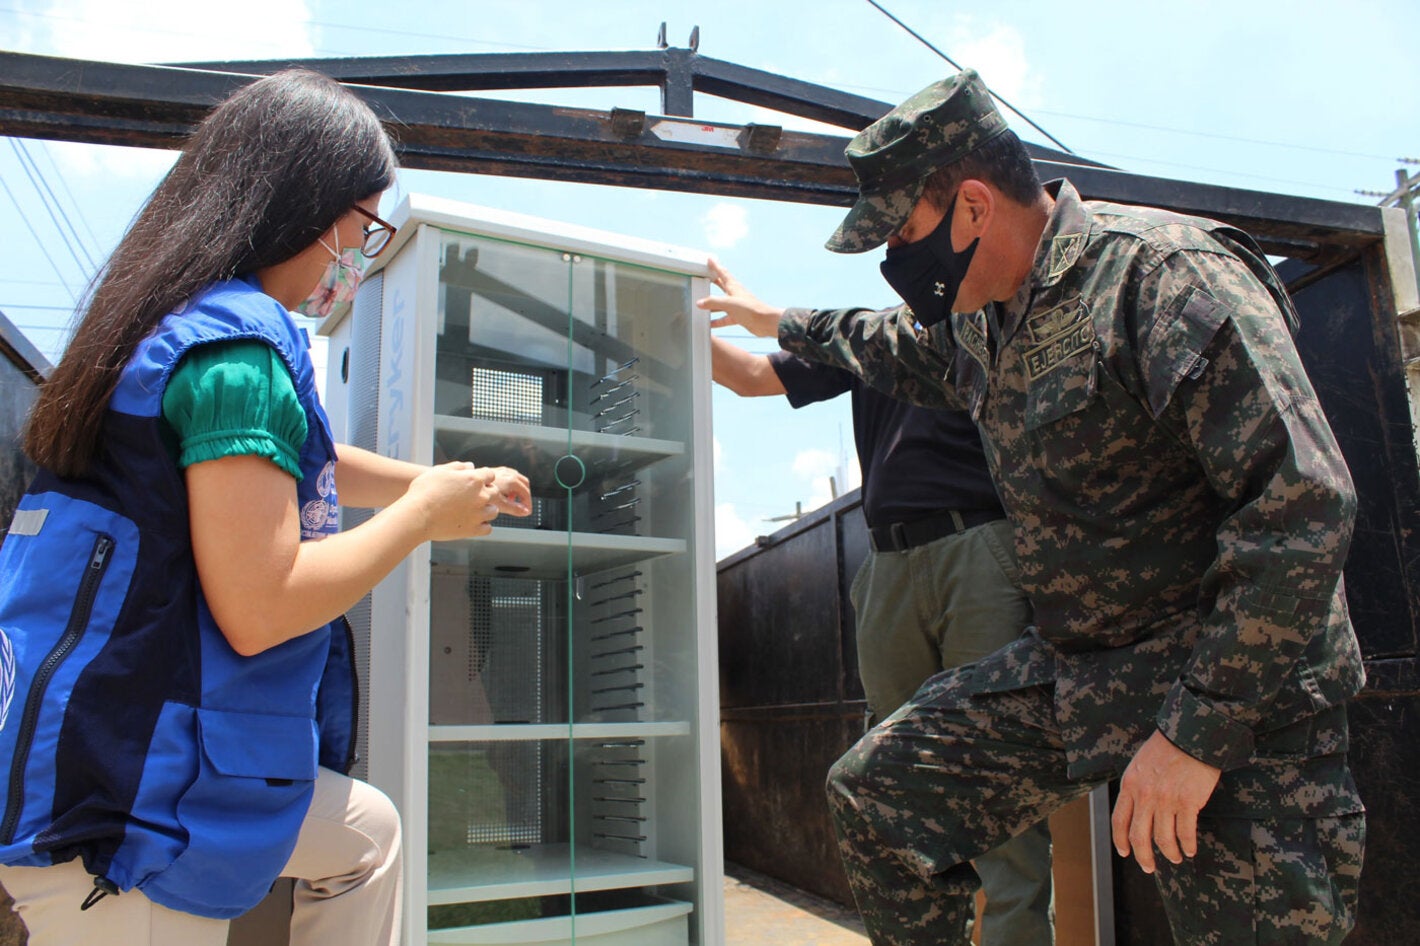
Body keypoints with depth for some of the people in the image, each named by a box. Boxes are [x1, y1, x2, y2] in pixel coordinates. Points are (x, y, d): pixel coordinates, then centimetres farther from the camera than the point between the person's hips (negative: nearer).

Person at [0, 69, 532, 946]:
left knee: (365, 832, 23)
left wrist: (450, 482, 30)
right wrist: (424, 515, -13)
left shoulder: (182, 326, 11)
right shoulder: (237, 349, -22)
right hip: (114, 804, -11)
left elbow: (297, 466, 27)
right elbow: (259, 607, -27)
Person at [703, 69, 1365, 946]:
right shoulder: (985, 317, 7)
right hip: (1071, 670, 8)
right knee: (874, 791, 4)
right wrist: (789, 324, 43)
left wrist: (1202, 728, -24)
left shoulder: (1166, 274, -20)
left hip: (1237, 691, -7)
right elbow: (907, 350, 33)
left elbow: (1303, 504, -25)